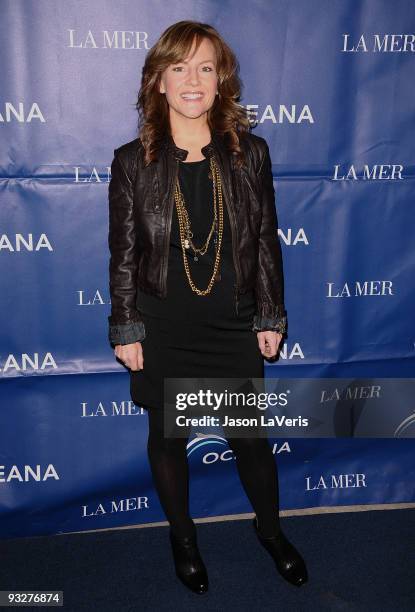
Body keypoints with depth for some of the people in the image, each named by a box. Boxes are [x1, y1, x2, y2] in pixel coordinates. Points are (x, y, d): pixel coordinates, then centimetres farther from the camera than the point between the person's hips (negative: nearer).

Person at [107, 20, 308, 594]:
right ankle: (183, 535, 43)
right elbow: (124, 254, -2)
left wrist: (271, 318, 2)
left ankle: (270, 527, 43)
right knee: (167, 438, 16)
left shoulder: (250, 153, -2)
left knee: (251, 437, 14)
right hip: (162, 331, 0)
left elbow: (266, 242, 1)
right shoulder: (132, 161, -6)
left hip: (234, 327, 1)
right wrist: (126, 331, -3)